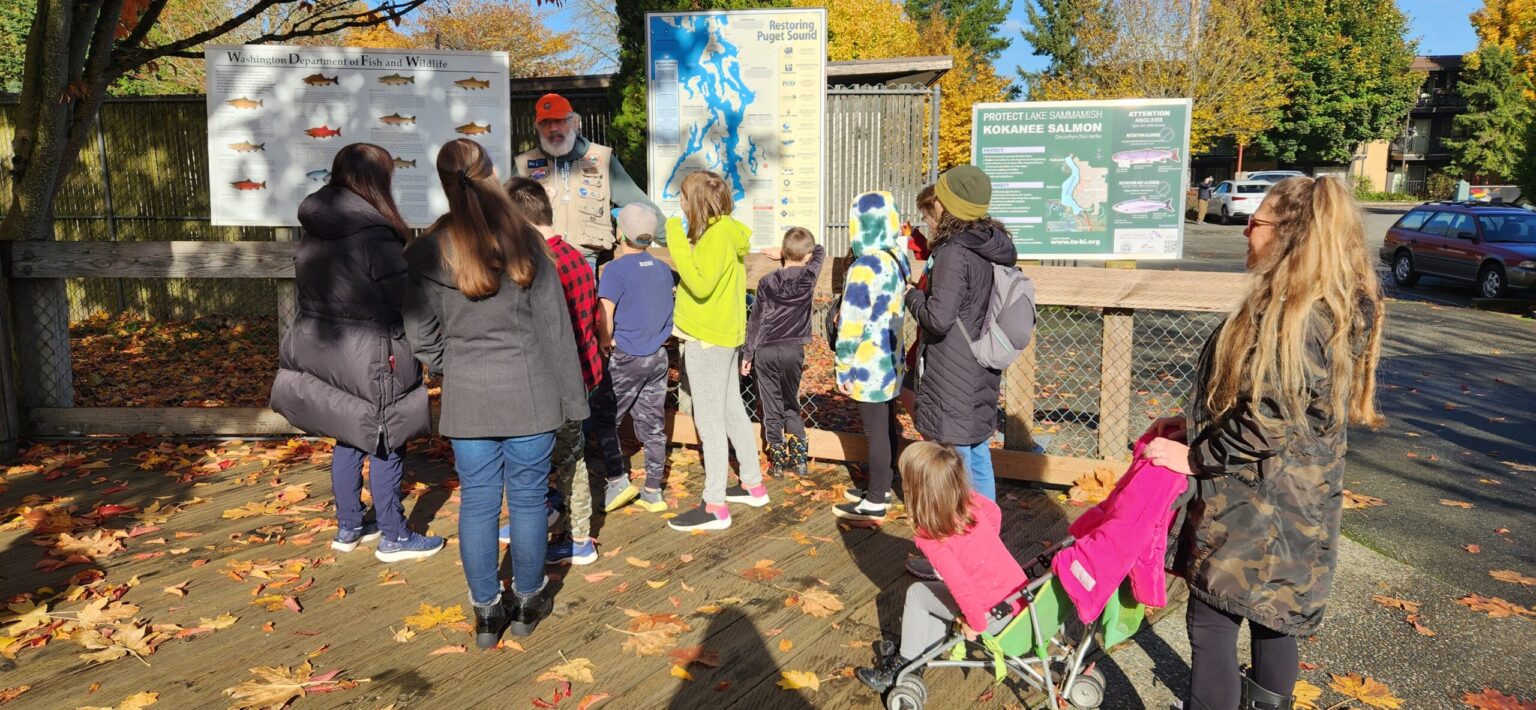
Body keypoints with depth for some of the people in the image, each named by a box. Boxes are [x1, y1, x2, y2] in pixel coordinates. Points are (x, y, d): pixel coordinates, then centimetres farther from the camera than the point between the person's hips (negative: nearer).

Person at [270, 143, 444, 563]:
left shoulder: (312, 235, 5)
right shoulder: (374, 236, -20)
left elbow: (307, 294, 12)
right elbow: (406, 300, -15)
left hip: (320, 350, 8)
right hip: (368, 359, -8)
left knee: (348, 441, 19)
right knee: (385, 448, 4)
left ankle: (348, 528, 31)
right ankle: (394, 538, 15)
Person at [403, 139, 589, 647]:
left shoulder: (428, 252, -4)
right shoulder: (526, 241, -6)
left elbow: (422, 337, 0)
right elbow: (554, 326, -4)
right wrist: (572, 397, 2)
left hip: (466, 397, 1)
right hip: (529, 393, -1)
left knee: (477, 501, 10)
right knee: (528, 497, 11)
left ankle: (487, 611, 21)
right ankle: (528, 602, 26)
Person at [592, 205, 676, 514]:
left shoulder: (616, 270, -12)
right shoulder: (662, 269, 6)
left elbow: (604, 315, -20)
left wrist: (606, 341, -2)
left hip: (627, 359, -6)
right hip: (659, 356, 6)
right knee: (652, 423, 9)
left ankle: (618, 481, -2)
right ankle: (653, 491, 13)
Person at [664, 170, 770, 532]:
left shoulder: (715, 235, -18)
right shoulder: (728, 231, 10)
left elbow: (701, 285, -27)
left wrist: (677, 243, -24)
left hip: (708, 339, -10)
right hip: (726, 335, 10)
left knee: (709, 421, -5)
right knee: (732, 410, 18)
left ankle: (715, 507, -1)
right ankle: (753, 485, 29)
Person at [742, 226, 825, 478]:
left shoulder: (766, 282, -3)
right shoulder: (809, 277, -4)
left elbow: (755, 320, 1)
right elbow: (820, 251, 17)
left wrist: (747, 354, 8)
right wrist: (792, 254, 18)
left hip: (765, 351, 0)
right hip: (793, 350, 0)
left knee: (772, 408, 7)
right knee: (791, 405, 15)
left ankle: (778, 460, 10)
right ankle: (798, 458, 8)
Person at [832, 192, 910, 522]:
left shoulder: (865, 267, -21)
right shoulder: (898, 259, 5)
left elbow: (852, 324, -20)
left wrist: (844, 368, -12)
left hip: (870, 366, -9)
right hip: (891, 360, 9)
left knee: (875, 432, 0)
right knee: (888, 426, 18)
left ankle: (875, 503, 11)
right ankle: (882, 487, 32)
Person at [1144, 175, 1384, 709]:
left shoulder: (1291, 317, -24)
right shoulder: (1336, 306, 8)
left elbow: (1267, 423, -25)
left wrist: (1195, 456, -12)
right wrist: (1199, 426, 13)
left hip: (1256, 506, -10)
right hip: (1295, 501, 10)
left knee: (1212, 619, -1)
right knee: (1273, 613, 23)